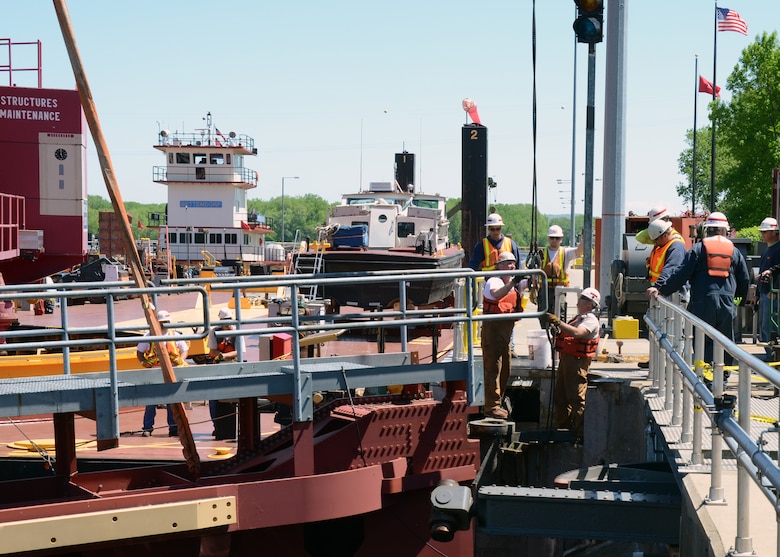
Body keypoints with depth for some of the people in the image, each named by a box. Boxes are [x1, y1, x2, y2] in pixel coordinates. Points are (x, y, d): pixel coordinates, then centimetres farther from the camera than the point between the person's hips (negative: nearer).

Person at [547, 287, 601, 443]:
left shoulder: (591, 320, -12)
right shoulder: (579, 317, 21)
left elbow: (576, 333, -30)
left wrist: (558, 322, -30)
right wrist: (556, 328, 13)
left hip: (578, 361, -11)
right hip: (566, 358, 11)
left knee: (576, 399, -10)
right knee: (560, 395, 15)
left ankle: (581, 434, -7)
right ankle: (563, 427, 26)